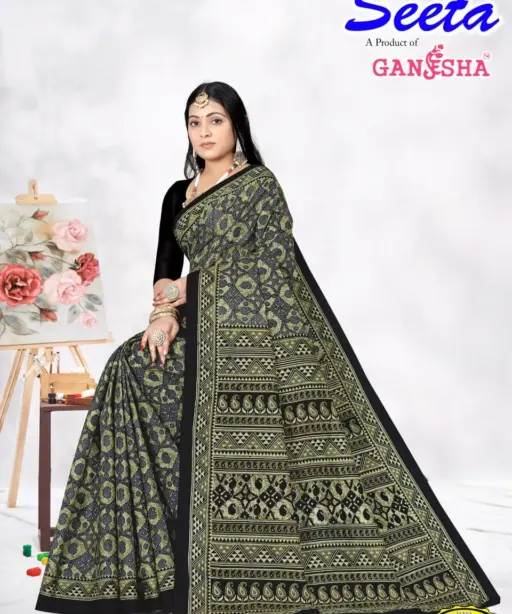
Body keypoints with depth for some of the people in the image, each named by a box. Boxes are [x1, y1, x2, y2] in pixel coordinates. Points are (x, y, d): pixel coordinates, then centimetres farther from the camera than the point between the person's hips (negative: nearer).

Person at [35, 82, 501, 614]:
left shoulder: (260, 184, 1)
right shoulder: (179, 195, 19)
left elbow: (269, 263, -9)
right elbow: (166, 270, 13)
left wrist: (193, 286, -6)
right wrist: (164, 313, -7)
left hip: (258, 330, -6)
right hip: (207, 333, 6)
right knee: (134, 367, -13)